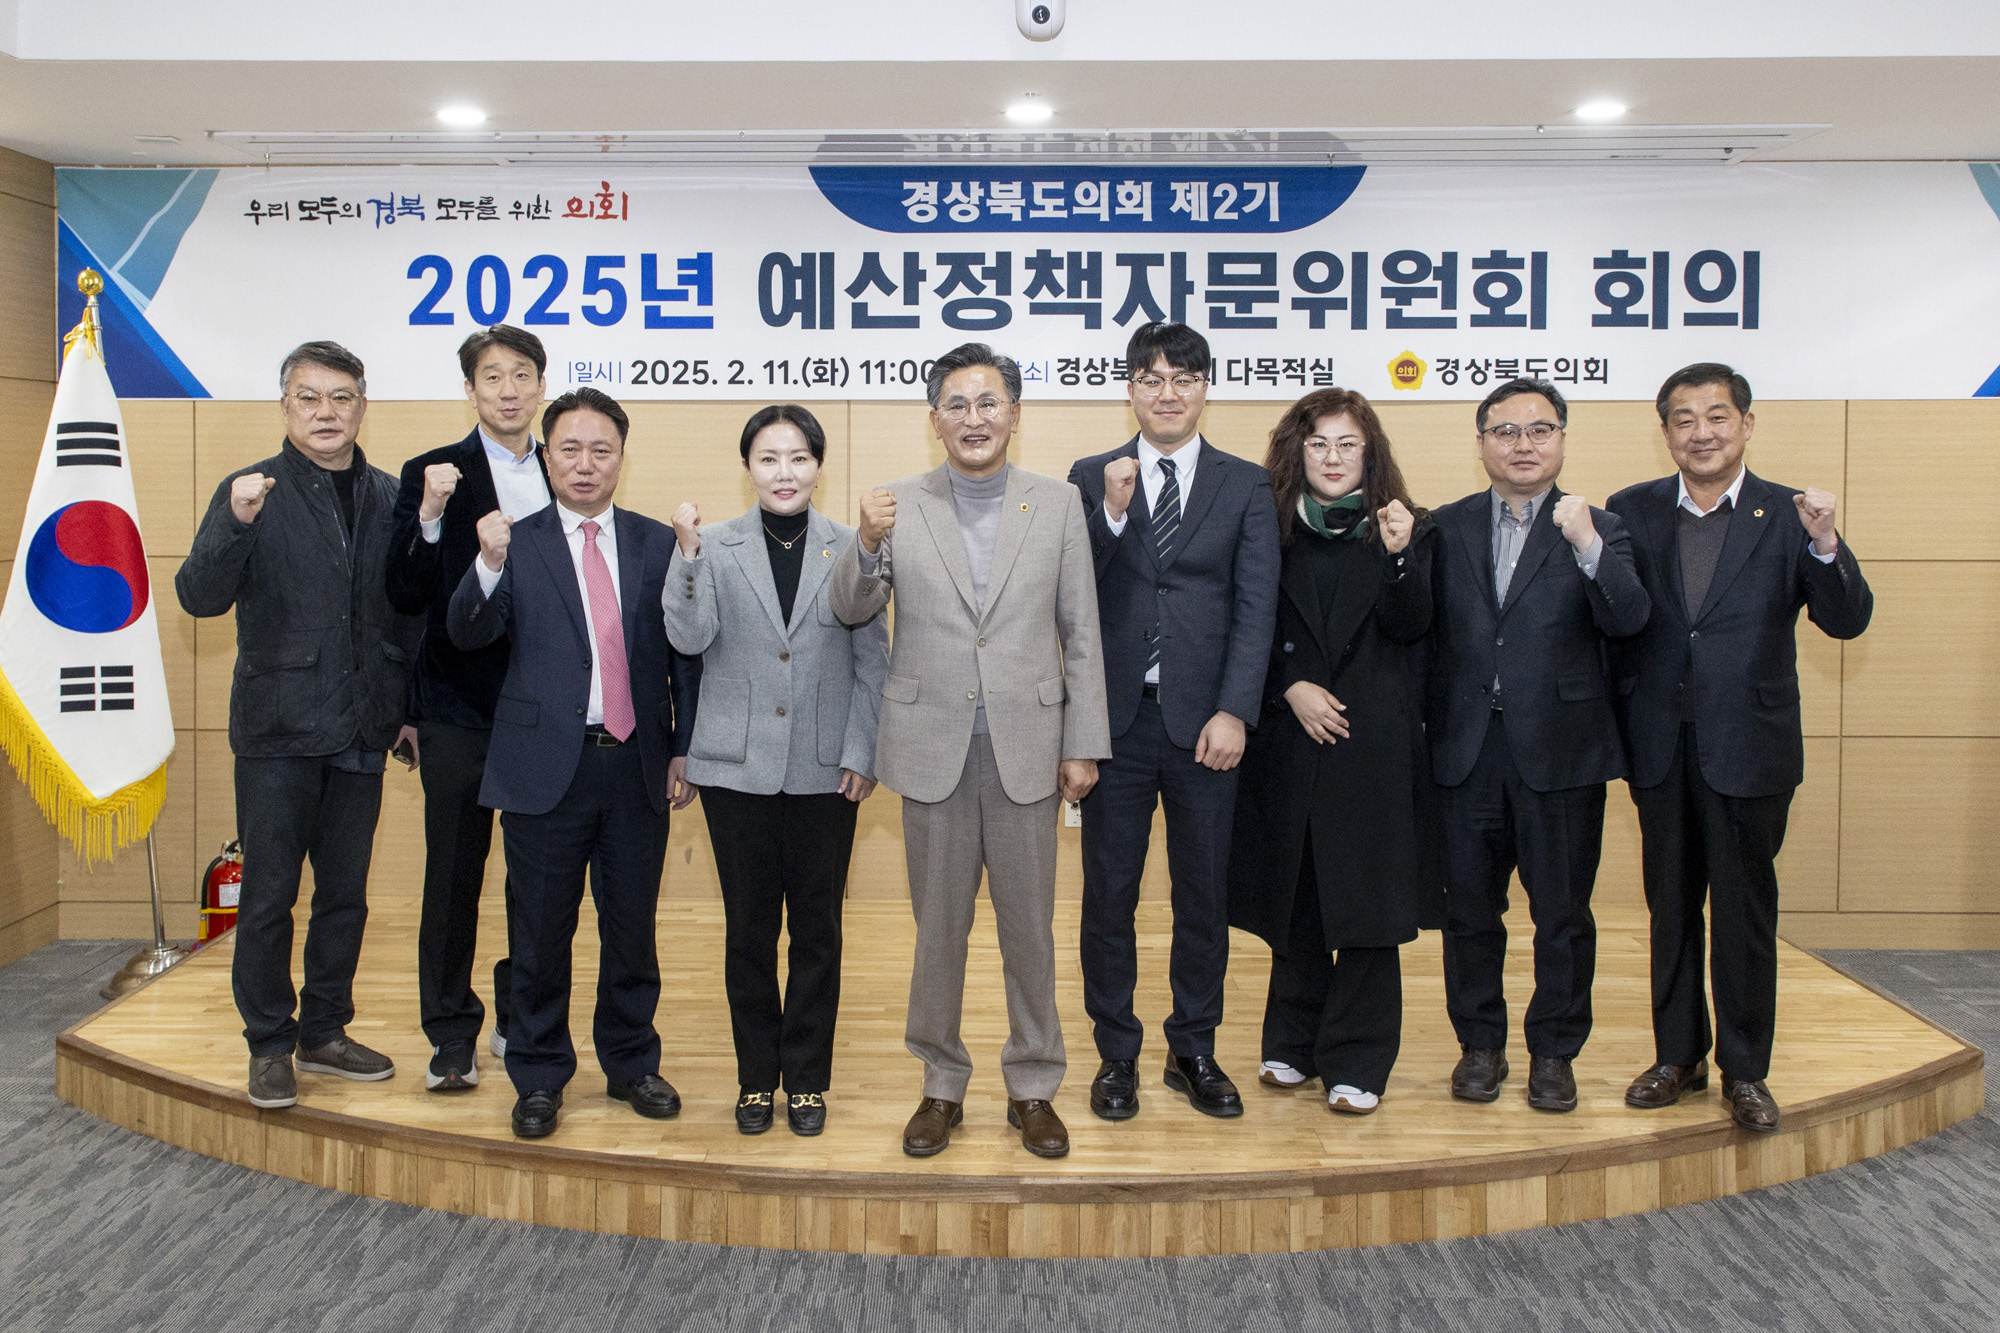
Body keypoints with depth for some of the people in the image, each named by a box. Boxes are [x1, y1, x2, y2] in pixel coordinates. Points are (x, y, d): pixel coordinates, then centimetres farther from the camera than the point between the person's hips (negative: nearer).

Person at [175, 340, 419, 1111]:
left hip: (361, 731, 3)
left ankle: (324, 1032, 26)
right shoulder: (252, 493, -2)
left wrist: (413, 706, 10)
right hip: (278, 730, -3)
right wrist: (236, 525, -27)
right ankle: (269, 1046, 17)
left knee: (345, 895, 12)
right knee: (268, 895, 3)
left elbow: (410, 613, 13)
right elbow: (200, 598, -11)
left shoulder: (389, 499, 8)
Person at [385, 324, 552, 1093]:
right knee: (453, 877, 5)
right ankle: (452, 1036, 17)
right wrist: (430, 517, -22)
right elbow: (406, 598, -7)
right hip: (460, 710, -2)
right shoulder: (432, 475, 0)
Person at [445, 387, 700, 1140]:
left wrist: (684, 751, 2)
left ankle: (631, 1064, 29)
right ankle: (539, 1078, 23)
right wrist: (490, 566, -28)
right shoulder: (515, 545, 2)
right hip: (547, 766, -1)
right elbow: (468, 634, -11)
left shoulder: (657, 544, 7)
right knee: (541, 935, 8)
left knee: (633, 929, 12)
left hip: (638, 765, 2)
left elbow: (684, 655, 8)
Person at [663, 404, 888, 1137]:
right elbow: (689, 638, -8)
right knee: (749, 928, 8)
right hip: (737, 767, 0)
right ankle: (757, 1077, 23)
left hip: (824, 770, 0)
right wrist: (688, 555, -19)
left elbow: (872, 660, 3)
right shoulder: (716, 546, 2)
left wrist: (860, 754, -2)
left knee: (817, 928, 8)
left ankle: (807, 1077, 22)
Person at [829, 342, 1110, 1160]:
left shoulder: (1058, 504, 3)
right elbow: (851, 612, 0)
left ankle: (1033, 1088, 25)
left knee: (1029, 927, 9)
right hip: (933, 747, 0)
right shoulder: (900, 507, 2)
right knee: (938, 926, 10)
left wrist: (1084, 745, -1)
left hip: (1026, 747, 0)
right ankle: (941, 1085, 26)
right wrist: (867, 543, -20)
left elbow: (1081, 634, 3)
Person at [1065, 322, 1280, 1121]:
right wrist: (1111, 514, -14)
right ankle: (1116, 1055, 20)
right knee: (1109, 892, 6)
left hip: (1204, 721, 1)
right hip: (1115, 718, 0)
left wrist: (1235, 712, -10)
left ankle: (1193, 1052, 25)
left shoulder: (1245, 486, 6)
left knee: (1204, 895, 9)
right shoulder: (1091, 479, 6)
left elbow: (1256, 607, 0)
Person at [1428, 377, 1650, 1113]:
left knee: (1562, 911, 6)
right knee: (1470, 908, 10)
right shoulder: (1447, 527, 8)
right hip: (1467, 748, 2)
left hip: (1559, 749, -1)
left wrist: (1587, 544, -24)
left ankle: (1554, 1051, 21)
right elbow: (1418, 628, 3)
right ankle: (1480, 1043, 25)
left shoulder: (1597, 530, 3)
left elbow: (1628, 620, -14)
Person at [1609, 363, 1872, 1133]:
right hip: (1660, 746, 2)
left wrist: (1825, 545, -22)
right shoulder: (1632, 512, 4)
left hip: (1749, 747, -2)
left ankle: (1745, 1071, 19)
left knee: (1745, 911, 6)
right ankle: (1677, 1056, 27)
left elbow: (1847, 621, -9)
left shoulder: (1786, 516, -1)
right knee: (1670, 907, 13)